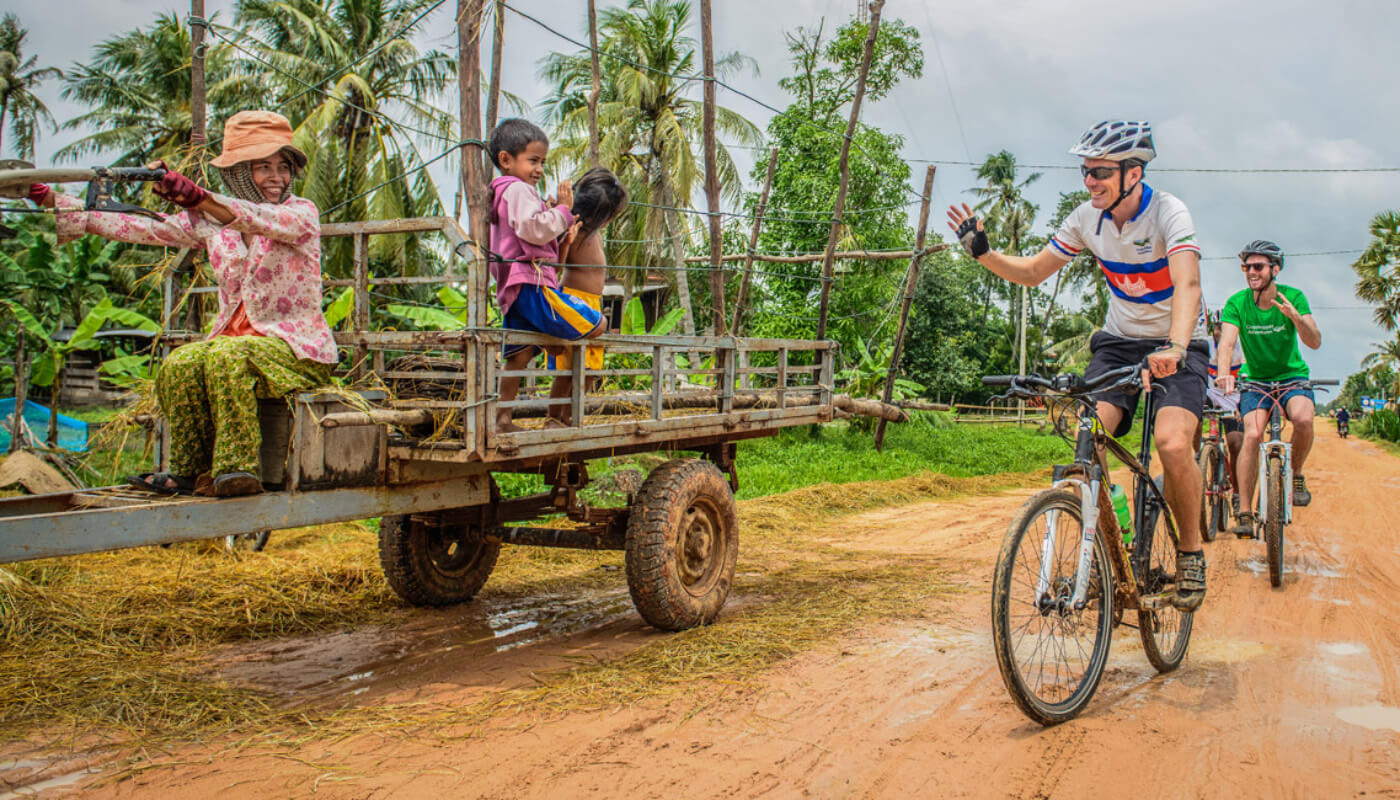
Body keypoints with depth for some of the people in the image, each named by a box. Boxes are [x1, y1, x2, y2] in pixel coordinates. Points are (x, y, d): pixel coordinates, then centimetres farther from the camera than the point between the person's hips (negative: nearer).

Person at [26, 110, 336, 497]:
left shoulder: (302, 212, -5)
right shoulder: (211, 221, 10)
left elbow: (265, 220, -27)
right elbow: (143, 228, 7)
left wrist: (195, 196, -44)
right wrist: (51, 201, 2)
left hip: (298, 348, -5)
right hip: (233, 339, 5)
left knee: (226, 356, -33)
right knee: (182, 363, -24)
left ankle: (236, 468, -27)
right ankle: (191, 470, -8)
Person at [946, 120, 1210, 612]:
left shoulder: (1168, 213, -21)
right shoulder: (1088, 218, -5)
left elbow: (1187, 284, -37)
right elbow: (1033, 272, 4)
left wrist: (1173, 348, -55)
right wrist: (983, 252, -15)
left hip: (1177, 347, -4)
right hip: (1118, 342, 4)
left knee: (1173, 444, -27)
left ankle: (1190, 553, -2)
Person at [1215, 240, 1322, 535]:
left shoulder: (1293, 297, -9)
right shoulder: (1237, 303, -10)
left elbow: (1315, 342, -18)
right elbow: (1226, 343, -22)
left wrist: (1295, 317, -39)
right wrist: (1223, 373, -43)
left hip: (1292, 375, 0)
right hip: (1255, 379, 0)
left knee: (1303, 418, -31)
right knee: (1252, 436, -21)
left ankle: (1296, 474, -1)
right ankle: (1244, 513, -15)